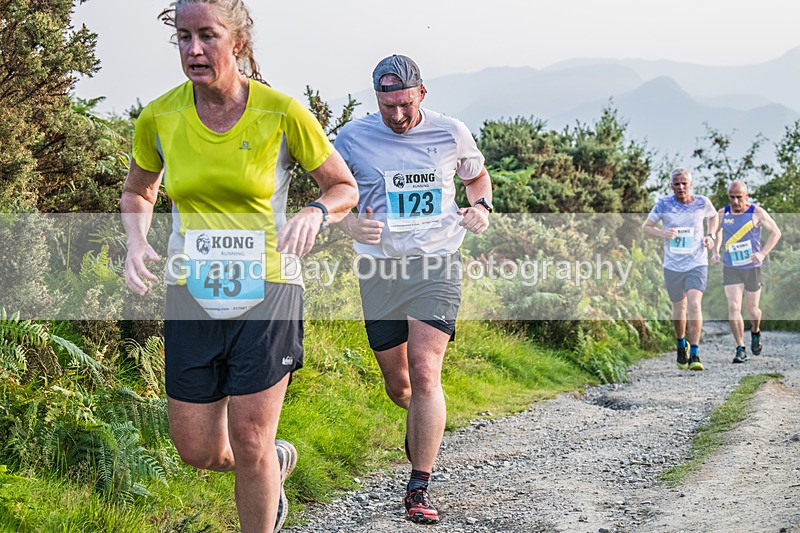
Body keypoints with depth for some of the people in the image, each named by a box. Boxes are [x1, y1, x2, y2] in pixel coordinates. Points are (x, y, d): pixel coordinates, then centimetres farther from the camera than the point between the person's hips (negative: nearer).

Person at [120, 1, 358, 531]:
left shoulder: (282, 113, -11)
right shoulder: (159, 118, -3)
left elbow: (345, 187, 0)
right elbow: (138, 192, 15)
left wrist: (315, 213, -22)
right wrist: (136, 242, -5)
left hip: (266, 294, -3)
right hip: (192, 297, 3)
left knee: (248, 447, -3)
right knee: (198, 451, 8)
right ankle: (277, 461, 41)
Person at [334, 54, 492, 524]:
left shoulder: (452, 133, 1)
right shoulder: (354, 138, -1)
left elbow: (478, 176, 20)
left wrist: (482, 207, -1)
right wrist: (351, 225, -14)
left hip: (437, 264, -1)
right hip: (380, 269, 2)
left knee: (425, 373, -16)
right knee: (397, 384, 10)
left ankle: (420, 489, -10)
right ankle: (421, 421, 47)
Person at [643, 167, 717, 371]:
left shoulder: (702, 203, -2)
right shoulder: (663, 204, -5)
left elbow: (714, 216, 20)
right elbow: (646, 227, 3)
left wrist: (710, 235, 2)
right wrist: (662, 234, -17)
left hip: (697, 264, -1)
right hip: (673, 265, 1)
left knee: (694, 304, -18)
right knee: (679, 308, 11)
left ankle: (694, 354, -15)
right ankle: (681, 345, 39)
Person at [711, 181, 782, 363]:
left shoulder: (756, 213, -10)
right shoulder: (723, 213, -1)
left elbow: (776, 233, -3)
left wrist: (762, 253, -16)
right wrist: (715, 251, 1)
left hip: (752, 267, -1)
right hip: (730, 268, 2)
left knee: (752, 309, 8)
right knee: (733, 307, -12)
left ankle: (755, 332, 42)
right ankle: (740, 350, -7)